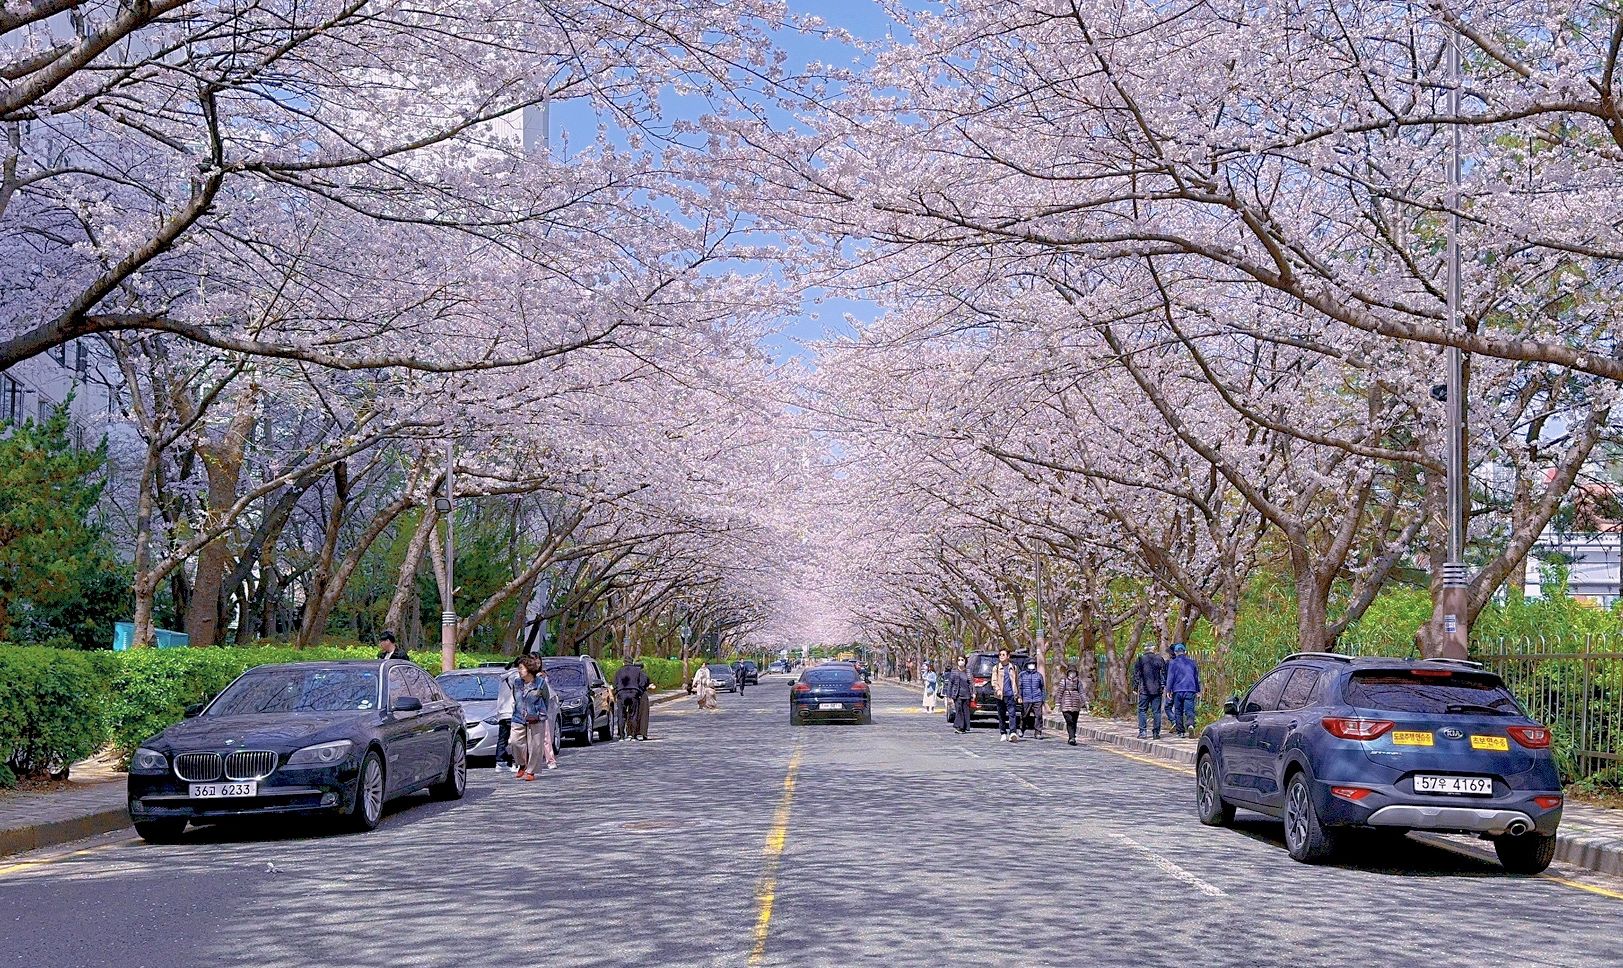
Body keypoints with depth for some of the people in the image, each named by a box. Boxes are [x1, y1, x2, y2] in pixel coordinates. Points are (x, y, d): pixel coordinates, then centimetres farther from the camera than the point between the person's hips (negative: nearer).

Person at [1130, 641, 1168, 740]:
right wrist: (1164, 686, 12)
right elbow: (1164, 674, 6)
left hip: (1144, 690, -1)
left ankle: (1142, 732, -3)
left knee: (1142, 710, 4)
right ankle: (1156, 733, 4)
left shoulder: (1140, 660, -1)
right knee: (1157, 711, 5)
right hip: (1157, 690, 1)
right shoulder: (1160, 659, 3)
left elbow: (1136, 675, 0)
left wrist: (1135, 687, 6)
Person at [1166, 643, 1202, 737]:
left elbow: (1170, 677, -3)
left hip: (1178, 690, -2)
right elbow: (1196, 677, 22)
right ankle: (1190, 724, -31)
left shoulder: (1173, 663, 1)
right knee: (1189, 710, -4)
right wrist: (1198, 690, 30)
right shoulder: (1191, 662, 13)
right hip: (1190, 690, 2)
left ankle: (1180, 731, 9)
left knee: (1178, 711, 7)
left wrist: (1168, 690, 1)